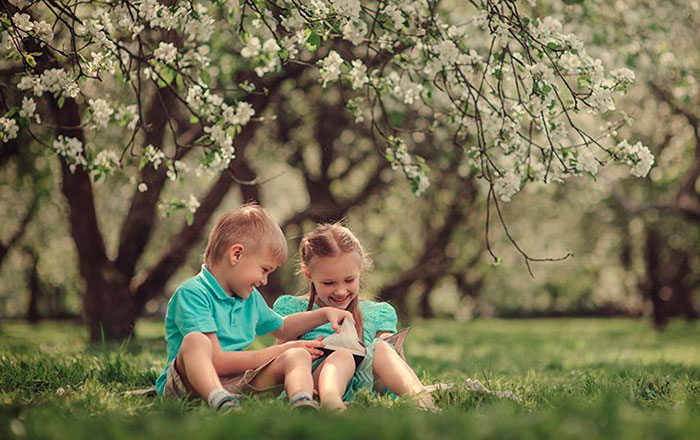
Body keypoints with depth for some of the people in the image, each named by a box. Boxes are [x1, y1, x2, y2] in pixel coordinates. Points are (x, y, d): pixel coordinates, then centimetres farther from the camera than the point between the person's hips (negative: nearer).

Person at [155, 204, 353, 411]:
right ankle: (222, 402, -63)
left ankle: (302, 403, -48)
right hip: (189, 384, -7)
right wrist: (279, 352, -13)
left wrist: (323, 314, 30)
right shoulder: (192, 293, -11)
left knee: (298, 356, -12)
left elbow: (281, 328, 42)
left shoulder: (251, 298, 19)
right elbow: (217, 362, -20)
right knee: (196, 341, -35)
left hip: (235, 384, 7)